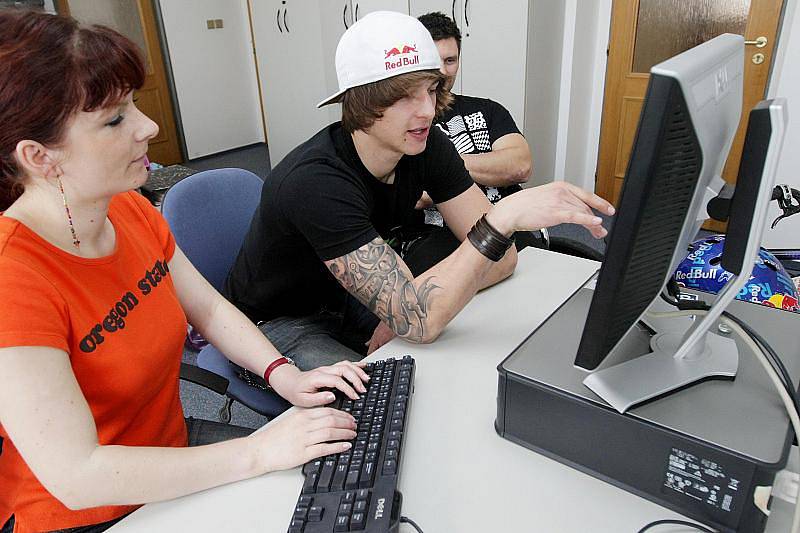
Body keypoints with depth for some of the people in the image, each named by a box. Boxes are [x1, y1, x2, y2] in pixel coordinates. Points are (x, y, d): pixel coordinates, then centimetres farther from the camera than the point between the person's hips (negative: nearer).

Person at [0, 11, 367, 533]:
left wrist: (284, 373, -13)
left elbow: (208, 307, 2)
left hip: (175, 443, 6)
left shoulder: (132, 211, -6)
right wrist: (258, 452, -30)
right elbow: (77, 475, -30)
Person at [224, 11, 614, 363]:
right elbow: (419, 323, -39)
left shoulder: (429, 147, -13)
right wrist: (504, 217, -45)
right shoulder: (315, 181, -35)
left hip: (342, 303, 6)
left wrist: (409, 304, -26)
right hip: (272, 324, -5)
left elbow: (501, 257, -13)